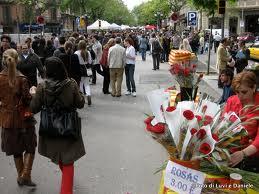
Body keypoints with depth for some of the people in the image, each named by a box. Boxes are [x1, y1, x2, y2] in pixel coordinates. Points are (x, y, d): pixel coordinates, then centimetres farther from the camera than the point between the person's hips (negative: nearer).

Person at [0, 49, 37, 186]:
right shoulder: (21, 79, -18)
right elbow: (27, 100, -17)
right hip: (23, 118, -4)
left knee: (16, 148, 19)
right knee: (30, 147, 12)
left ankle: (20, 175, 30)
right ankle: (26, 176, 5)